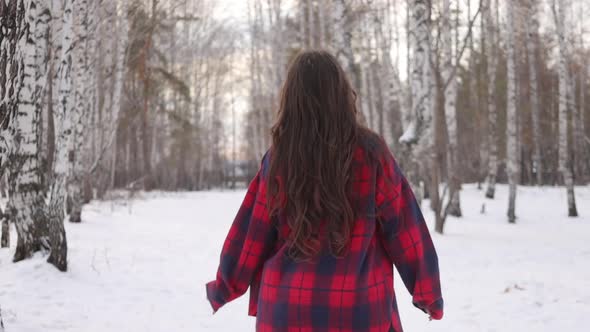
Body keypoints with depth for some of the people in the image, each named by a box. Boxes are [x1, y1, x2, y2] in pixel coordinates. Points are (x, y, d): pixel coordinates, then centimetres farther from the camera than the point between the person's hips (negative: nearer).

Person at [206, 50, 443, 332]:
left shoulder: (277, 158, -4)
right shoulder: (371, 152, -8)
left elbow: (251, 233, 3)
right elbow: (405, 229, -2)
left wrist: (225, 287, 19)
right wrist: (428, 292, 9)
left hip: (287, 309, 2)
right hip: (359, 309, -1)